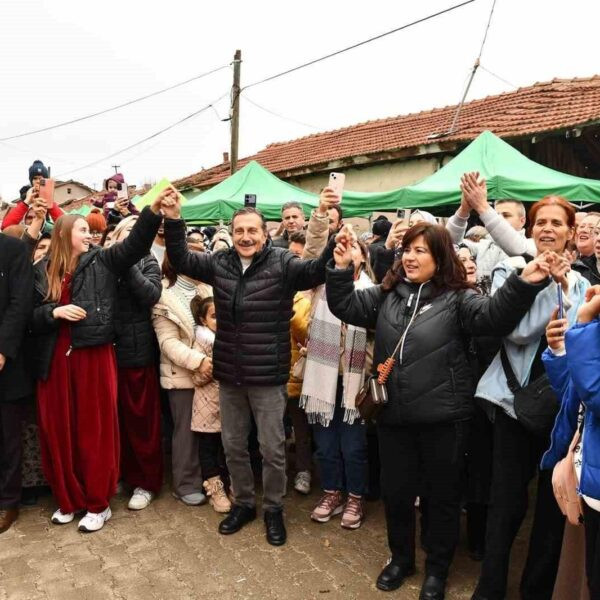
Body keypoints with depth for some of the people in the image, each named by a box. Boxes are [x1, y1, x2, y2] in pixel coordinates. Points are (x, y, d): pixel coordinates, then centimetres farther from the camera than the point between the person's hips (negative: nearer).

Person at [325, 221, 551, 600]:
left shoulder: (457, 298, -7)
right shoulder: (387, 294, 8)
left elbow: (493, 316, -22)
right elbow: (346, 306, 8)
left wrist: (524, 285, -37)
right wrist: (342, 269, -5)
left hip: (443, 418, -4)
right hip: (394, 416, 4)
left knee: (443, 496, 13)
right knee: (396, 492, 17)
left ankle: (437, 568, 35)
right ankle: (401, 557, 41)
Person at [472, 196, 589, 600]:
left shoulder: (582, 283, 10)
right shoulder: (511, 270, -2)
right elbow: (517, 330, -15)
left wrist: (565, 289, -13)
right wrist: (549, 283, -14)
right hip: (517, 398, -3)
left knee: (555, 500, 12)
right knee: (507, 500, 2)